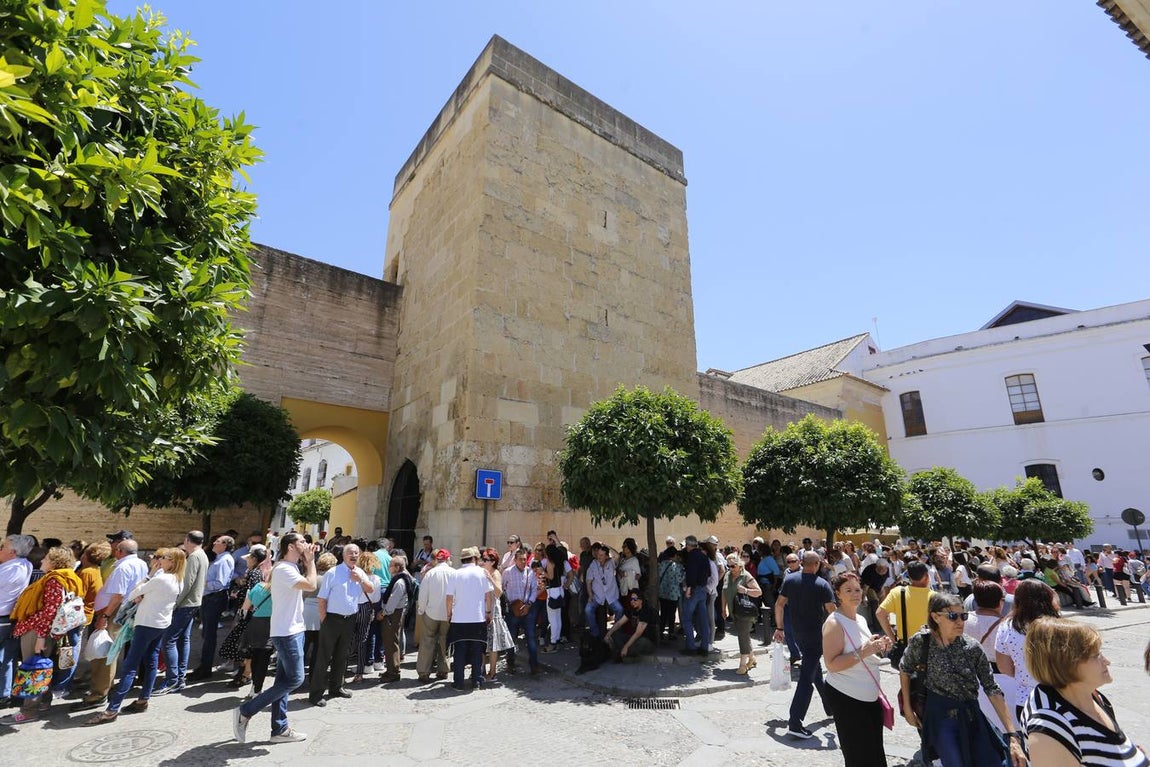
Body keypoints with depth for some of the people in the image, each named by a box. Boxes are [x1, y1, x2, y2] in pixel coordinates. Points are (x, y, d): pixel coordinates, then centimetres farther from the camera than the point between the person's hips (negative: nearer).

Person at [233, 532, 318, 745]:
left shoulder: (291, 568, 13)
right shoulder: (283, 569, -19)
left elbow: (307, 584, 15)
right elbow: (311, 585, -28)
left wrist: (308, 562, 8)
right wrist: (310, 561, -16)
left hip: (292, 631, 10)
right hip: (286, 633, -10)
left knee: (284, 681, 12)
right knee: (294, 679, -5)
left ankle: (280, 729, 19)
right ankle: (245, 711, 3)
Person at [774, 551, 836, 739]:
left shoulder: (790, 579, -1)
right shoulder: (822, 584, -13)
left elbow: (779, 604, 0)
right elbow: (832, 611, -15)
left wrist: (779, 628, 8)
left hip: (798, 632, 5)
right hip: (816, 634, -5)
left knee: (815, 668, 26)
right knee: (807, 676, -6)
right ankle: (795, 723, -9)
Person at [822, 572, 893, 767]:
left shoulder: (860, 619, 9)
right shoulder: (835, 623, -18)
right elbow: (831, 665, -23)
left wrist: (878, 648, 1)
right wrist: (862, 652, -30)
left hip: (870, 696, 9)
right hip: (846, 698, -9)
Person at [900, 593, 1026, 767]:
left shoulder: (972, 647, -7)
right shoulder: (921, 641, -14)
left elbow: (992, 689, -7)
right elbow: (904, 670, 2)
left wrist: (1014, 736, -13)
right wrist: (907, 708, 5)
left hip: (972, 716, 3)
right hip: (941, 716, -3)